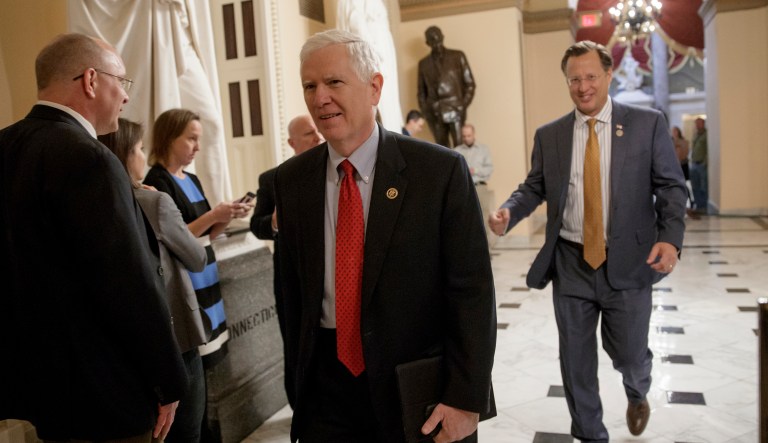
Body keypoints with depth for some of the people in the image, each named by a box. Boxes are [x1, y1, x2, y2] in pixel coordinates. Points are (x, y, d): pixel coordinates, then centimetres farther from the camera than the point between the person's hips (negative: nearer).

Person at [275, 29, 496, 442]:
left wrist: (466, 398, -14)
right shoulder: (290, 180, -1)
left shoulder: (441, 170, -12)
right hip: (326, 388, 3)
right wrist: (298, 375, 10)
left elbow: (472, 291, -12)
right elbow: (294, 289, 6)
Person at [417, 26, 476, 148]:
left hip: (455, 110, -2)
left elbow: (469, 83, 5)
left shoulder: (457, 56, 6)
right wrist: (425, 111, 2)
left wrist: (464, 105, -7)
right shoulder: (423, 63, 12)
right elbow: (421, 91, 15)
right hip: (435, 114, 2)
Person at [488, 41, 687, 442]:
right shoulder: (548, 135, 5)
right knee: (576, 361, 10)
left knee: (629, 353, 10)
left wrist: (670, 236, -16)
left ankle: (637, 394, 49)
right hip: (571, 263, 2)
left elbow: (671, 186, -1)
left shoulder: (648, 124, 0)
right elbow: (534, 187, 5)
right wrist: (508, 212, -16)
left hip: (628, 263, -1)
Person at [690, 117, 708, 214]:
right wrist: (692, 159, 12)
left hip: (702, 164, -7)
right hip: (694, 164, 7)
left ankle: (704, 207, 1)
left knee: (704, 187, -3)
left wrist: (705, 162, -17)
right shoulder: (696, 135, 17)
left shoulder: (707, 135, -5)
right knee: (695, 186, 8)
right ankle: (698, 205, 15)